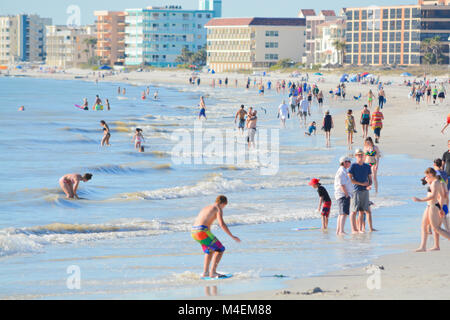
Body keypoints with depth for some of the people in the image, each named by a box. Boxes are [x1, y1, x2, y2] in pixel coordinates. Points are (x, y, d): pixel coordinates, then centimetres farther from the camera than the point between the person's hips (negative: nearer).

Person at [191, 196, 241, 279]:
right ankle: (212, 273, -9)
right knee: (220, 249, 1)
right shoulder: (218, 209, 2)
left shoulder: (206, 208, 28)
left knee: (210, 250, 29)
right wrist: (232, 236, -8)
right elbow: (222, 224, -12)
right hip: (202, 231, -8)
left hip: (193, 232, 8)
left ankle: (205, 272, 23)